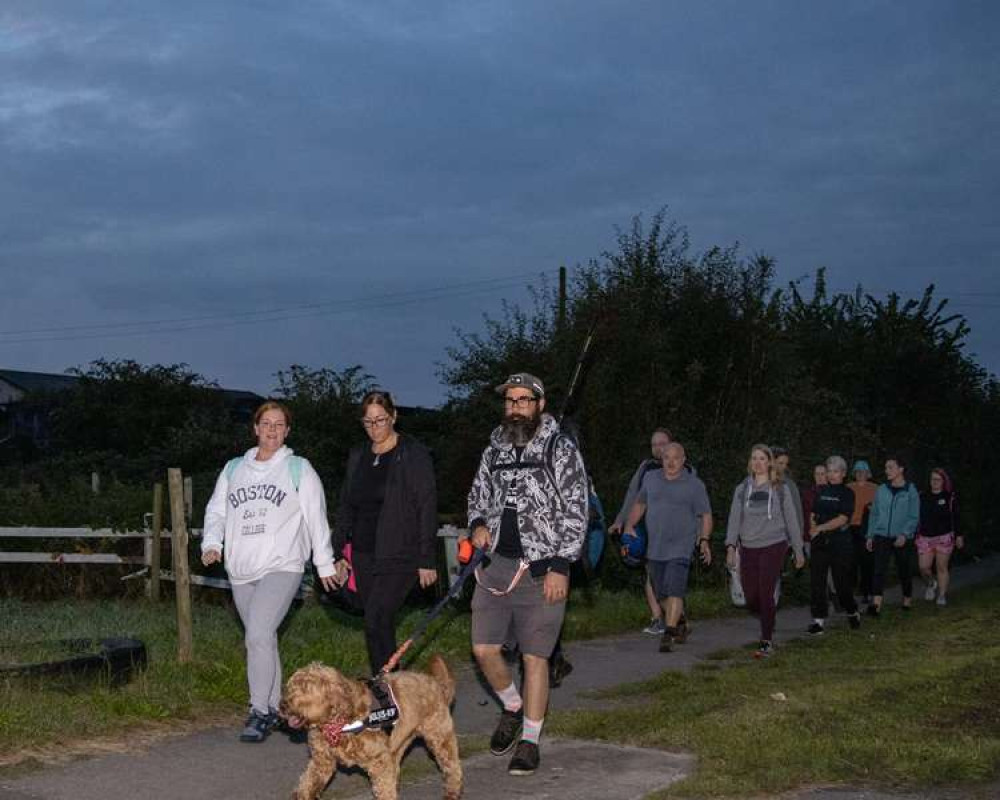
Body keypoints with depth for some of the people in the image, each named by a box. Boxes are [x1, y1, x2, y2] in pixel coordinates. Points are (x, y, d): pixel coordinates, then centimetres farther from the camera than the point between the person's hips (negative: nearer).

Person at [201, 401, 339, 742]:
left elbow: (316, 518, 5)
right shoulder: (234, 469, 14)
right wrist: (212, 543, -3)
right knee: (262, 638, 10)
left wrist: (324, 563, 5)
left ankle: (259, 711, -15)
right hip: (241, 570, 5)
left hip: (282, 567, -5)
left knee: (258, 635, -19)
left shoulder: (298, 469, 4)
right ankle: (274, 706, 21)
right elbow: (216, 510, 15)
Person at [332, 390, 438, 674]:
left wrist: (427, 560, -11)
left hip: (400, 555, -6)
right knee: (381, 627, 9)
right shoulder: (357, 455, 13)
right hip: (364, 555, 6)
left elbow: (427, 508, -7)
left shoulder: (414, 454, -5)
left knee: (376, 622, -17)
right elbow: (345, 505, 18)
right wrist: (337, 551, 12)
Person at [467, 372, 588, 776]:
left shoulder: (561, 449, -5)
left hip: (541, 568, -5)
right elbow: (478, 495, 22)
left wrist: (560, 566, -13)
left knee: (534, 657, -2)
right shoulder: (495, 448, 11)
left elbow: (576, 512, -7)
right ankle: (512, 708, 29)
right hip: (496, 563, 5)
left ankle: (530, 739, 10)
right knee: (484, 648, 2)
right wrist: (478, 524, -1)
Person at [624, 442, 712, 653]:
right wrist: (629, 526, 8)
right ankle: (681, 625, 31)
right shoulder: (651, 479, 10)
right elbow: (639, 505, 22)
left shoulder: (694, 485, 0)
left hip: (681, 548, -4)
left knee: (674, 590, -17)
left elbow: (706, 515, 1)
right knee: (661, 593, 10)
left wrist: (704, 539, -12)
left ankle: (669, 634, -18)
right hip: (655, 548, 4)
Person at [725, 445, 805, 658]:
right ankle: (768, 623, 34)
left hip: (774, 546, -3)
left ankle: (767, 642, -3)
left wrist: (798, 550, 6)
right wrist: (731, 545, -11)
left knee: (765, 594, -12)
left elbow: (791, 519, 6)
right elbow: (735, 518, 2)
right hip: (748, 548, 3)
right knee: (751, 599, 3)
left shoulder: (780, 489, 2)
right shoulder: (742, 490, 8)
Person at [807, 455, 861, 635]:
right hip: (820, 543, 4)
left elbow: (842, 519, -12)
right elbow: (813, 515, 14)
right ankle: (818, 619, 0)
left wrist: (820, 528, -14)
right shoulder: (821, 491, 12)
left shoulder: (847, 493, -2)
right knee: (816, 581, -4)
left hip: (840, 542, -4)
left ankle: (852, 613, 26)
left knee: (842, 582, 2)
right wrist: (813, 528, -6)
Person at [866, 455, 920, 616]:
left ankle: (907, 598, 31)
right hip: (882, 536, 2)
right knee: (879, 568, -13)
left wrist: (904, 535, -19)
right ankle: (876, 604, -22)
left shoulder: (910, 491, -2)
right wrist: (870, 535, 8)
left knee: (903, 570, 10)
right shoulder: (881, 490, 7)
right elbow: (874, 514, 12)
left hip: (901, 538, -2)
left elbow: (914, 517, -6)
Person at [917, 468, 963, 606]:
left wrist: (958, 535, 0)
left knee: (941, 567, 0)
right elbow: (917, 518, 13)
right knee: (924, 567, -4)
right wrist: (916, 535, 12)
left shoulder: (950, 498, 0)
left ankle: (942, 595, 10)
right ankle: (931, 584, 27)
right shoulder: (923, 497, 8)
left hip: (944, 537, -3)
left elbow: (956, 518, 3)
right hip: (925, 537, 3)